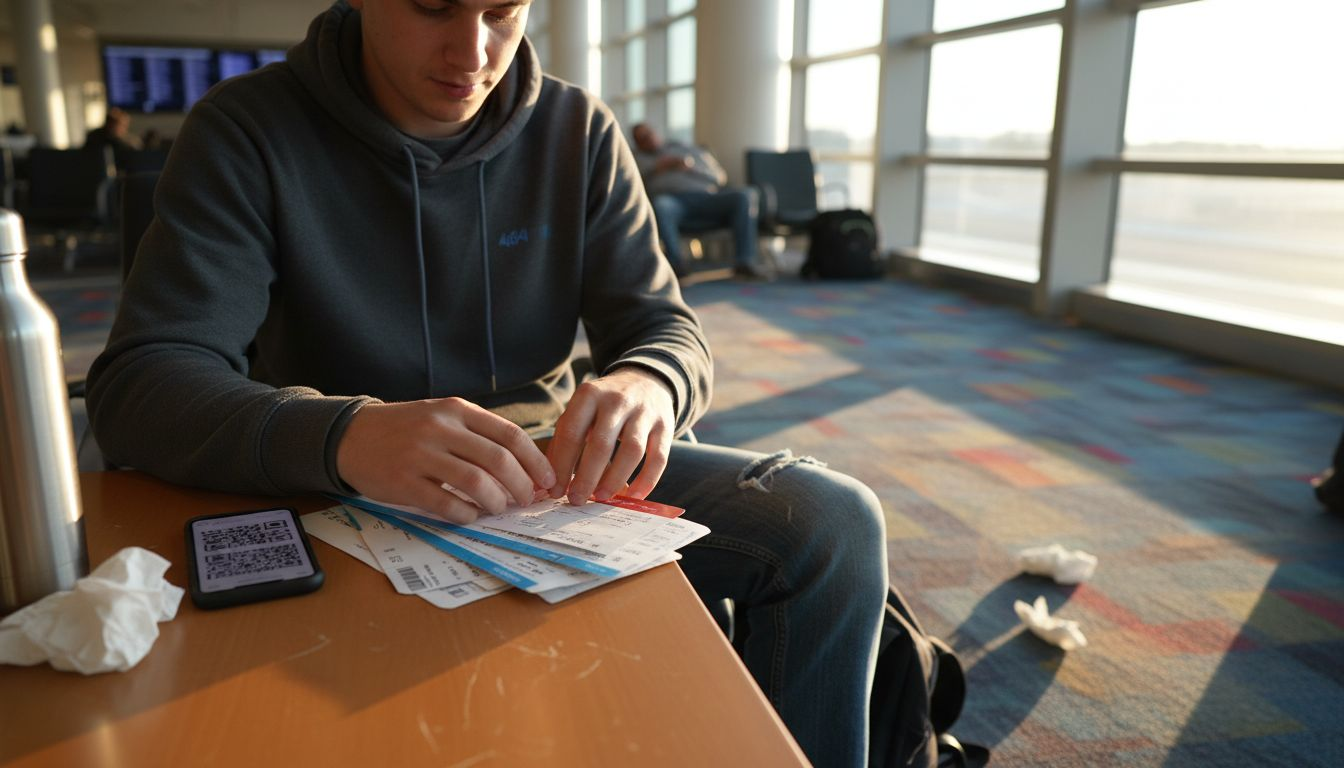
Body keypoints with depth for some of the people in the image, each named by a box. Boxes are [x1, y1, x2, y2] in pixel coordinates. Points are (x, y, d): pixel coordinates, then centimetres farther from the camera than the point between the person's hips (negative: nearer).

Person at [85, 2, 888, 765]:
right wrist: (344, 435, -39)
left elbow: (667, 328, -1)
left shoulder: (580, 132, 0)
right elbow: (135, 384, -17)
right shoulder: (246, 131, -9)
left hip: (553, 469, 3)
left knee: (834, 521, -15)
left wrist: (646, 386, -27)